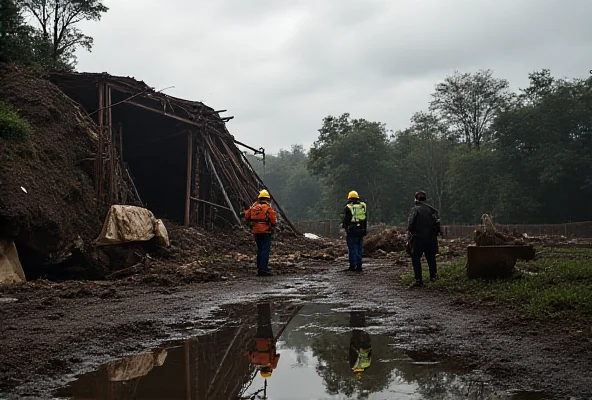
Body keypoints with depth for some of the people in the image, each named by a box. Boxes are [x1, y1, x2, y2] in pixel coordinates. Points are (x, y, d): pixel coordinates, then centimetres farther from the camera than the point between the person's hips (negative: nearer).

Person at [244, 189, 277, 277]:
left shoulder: (253, 207, 6)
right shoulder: (268, 208, -10)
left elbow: (246, 217, 13)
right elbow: (273, 220, -12)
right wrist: (273, 225, 8)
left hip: (255, 232, 6)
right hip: (265, 232, -6)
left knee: (260, 249, 18)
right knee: (265, 250, -6)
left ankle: (260, 267, 24)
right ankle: (263, 269, -12)